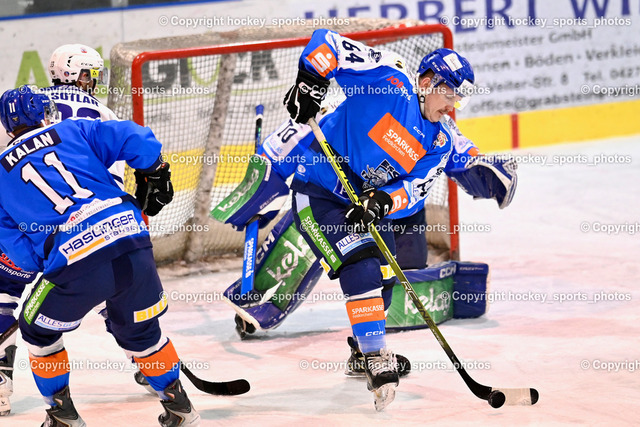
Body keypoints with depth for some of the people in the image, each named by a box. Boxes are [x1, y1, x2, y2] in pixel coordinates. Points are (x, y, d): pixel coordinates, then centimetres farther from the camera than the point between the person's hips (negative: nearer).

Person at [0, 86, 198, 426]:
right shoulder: (73, 132, 18)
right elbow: (134, 139, 7)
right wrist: (154, 177, 20)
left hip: (73, 263, -2)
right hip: (132, 243, 2)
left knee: (38, 330, 26)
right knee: (139, 331, 28)